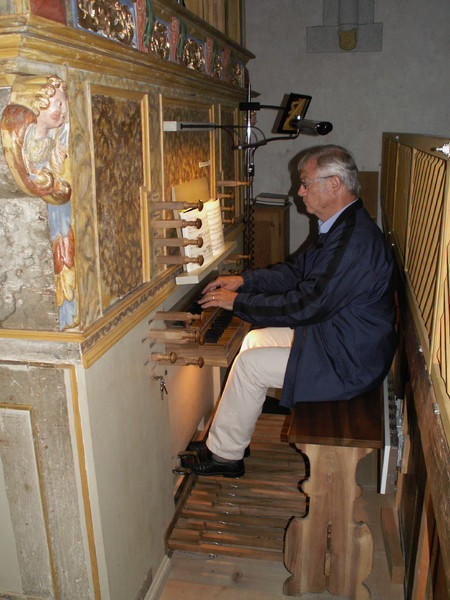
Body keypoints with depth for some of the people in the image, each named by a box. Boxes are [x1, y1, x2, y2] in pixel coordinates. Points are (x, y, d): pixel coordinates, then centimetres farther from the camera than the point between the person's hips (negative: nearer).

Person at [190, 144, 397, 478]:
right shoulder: (342, 226, 7)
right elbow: (298, 270, 14)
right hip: (333, 334, 10)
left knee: (249, 364, -12)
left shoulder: (355, 240, -28)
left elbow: (304, 306, -29)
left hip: (349, 363, -10)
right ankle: (234, 435, 20)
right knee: (255, 339, 10)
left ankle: (224, 454, 7)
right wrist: (243, 280, 5)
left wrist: (238, 301, -19)